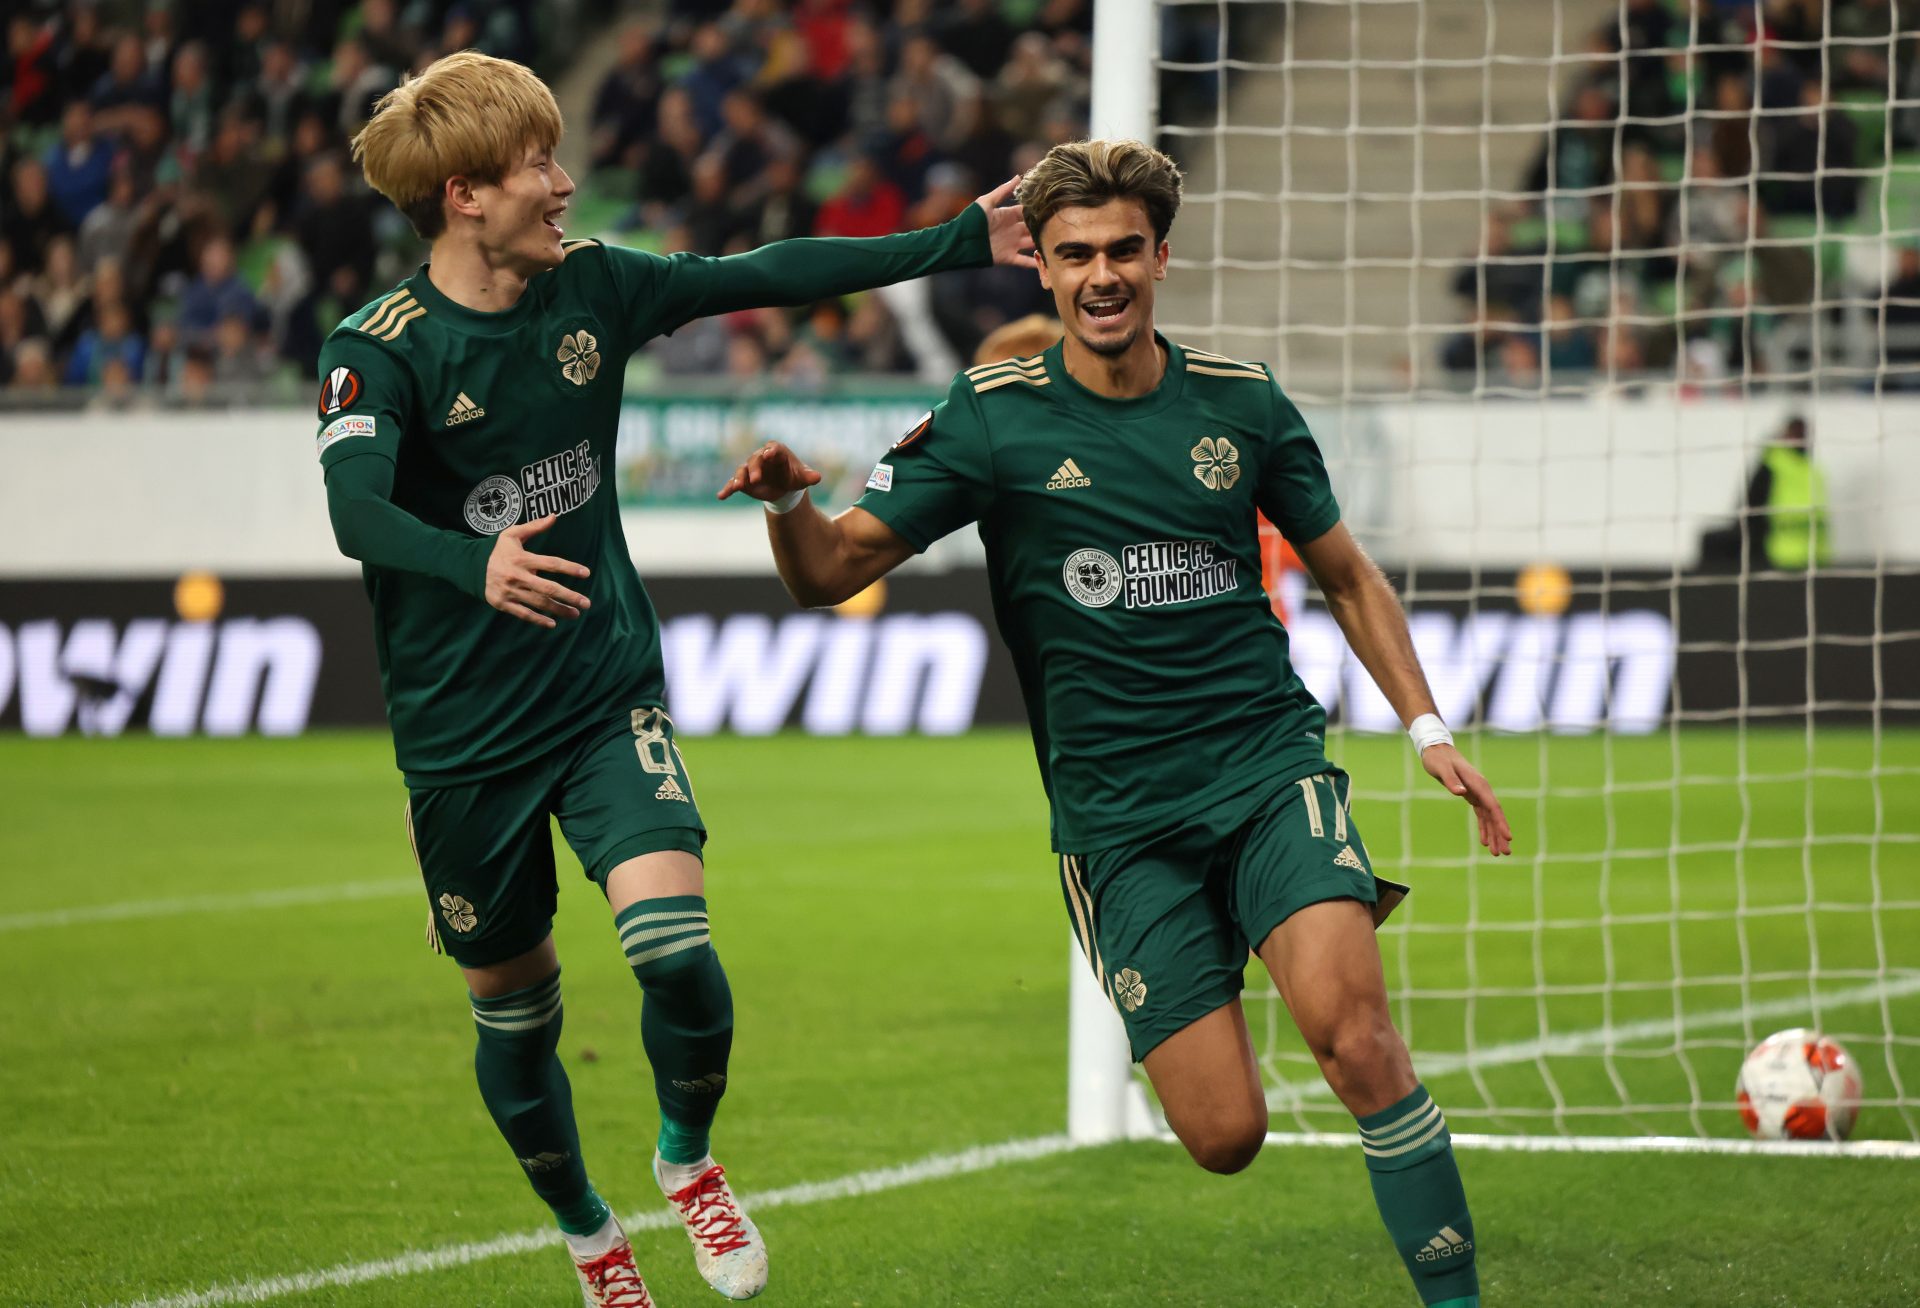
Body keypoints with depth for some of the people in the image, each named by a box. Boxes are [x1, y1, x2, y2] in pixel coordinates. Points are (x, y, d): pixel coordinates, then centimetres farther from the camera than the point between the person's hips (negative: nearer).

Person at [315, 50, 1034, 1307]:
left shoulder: (590, 287, 0)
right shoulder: (380, 349, -14)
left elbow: (769, 275, 8)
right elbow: (357, 509, -30)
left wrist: (962, 243, 8)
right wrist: (477, 566, -50)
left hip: (607, 696, 2)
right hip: (464, 733, -2)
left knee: (675, 945, -19)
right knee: (513, 1002, 10)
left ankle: (690, 1158, 10)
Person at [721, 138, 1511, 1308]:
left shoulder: (1241, 404, 5)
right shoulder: (993, 420, -2)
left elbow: (1346, 574, 18)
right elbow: (831, 573, -4)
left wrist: (1427, 727, 9)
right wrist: (787, 501, -26)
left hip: (1269, 766, 1)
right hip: (1118, 817, -1)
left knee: (1350, 1026, -26)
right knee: (1226, 1137, -7)